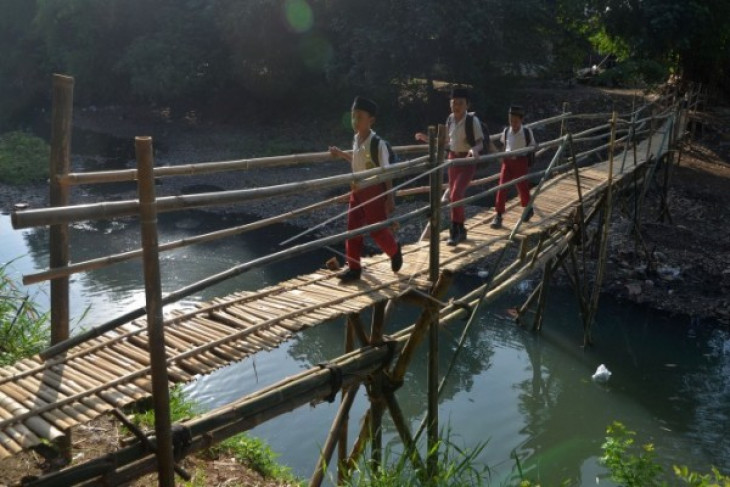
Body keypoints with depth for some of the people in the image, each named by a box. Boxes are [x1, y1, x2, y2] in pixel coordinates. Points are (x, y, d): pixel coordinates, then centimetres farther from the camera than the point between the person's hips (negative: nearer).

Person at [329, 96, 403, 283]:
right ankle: (354, 267, 15)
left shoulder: (378, 143, -18)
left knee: (377, 229, 3)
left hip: (374, 191, -7)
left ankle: (395, 251, 34)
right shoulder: (356, 140, 2)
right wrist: (341, 154, 17)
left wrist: (389, 198, -13)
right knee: (353, 229, 6)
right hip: (357, 191, 7)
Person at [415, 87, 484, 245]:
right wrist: (426, 139, 9)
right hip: (453, 159, 7)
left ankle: (455, 231, -5)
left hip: (468, 160, -7)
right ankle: (461, 230, 25)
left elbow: (480, 142, -16)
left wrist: (474, 149, -38)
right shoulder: (450, 119, 3)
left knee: (456, 195, -17)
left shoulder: (473, 120, -16)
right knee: (454, 196, 11)